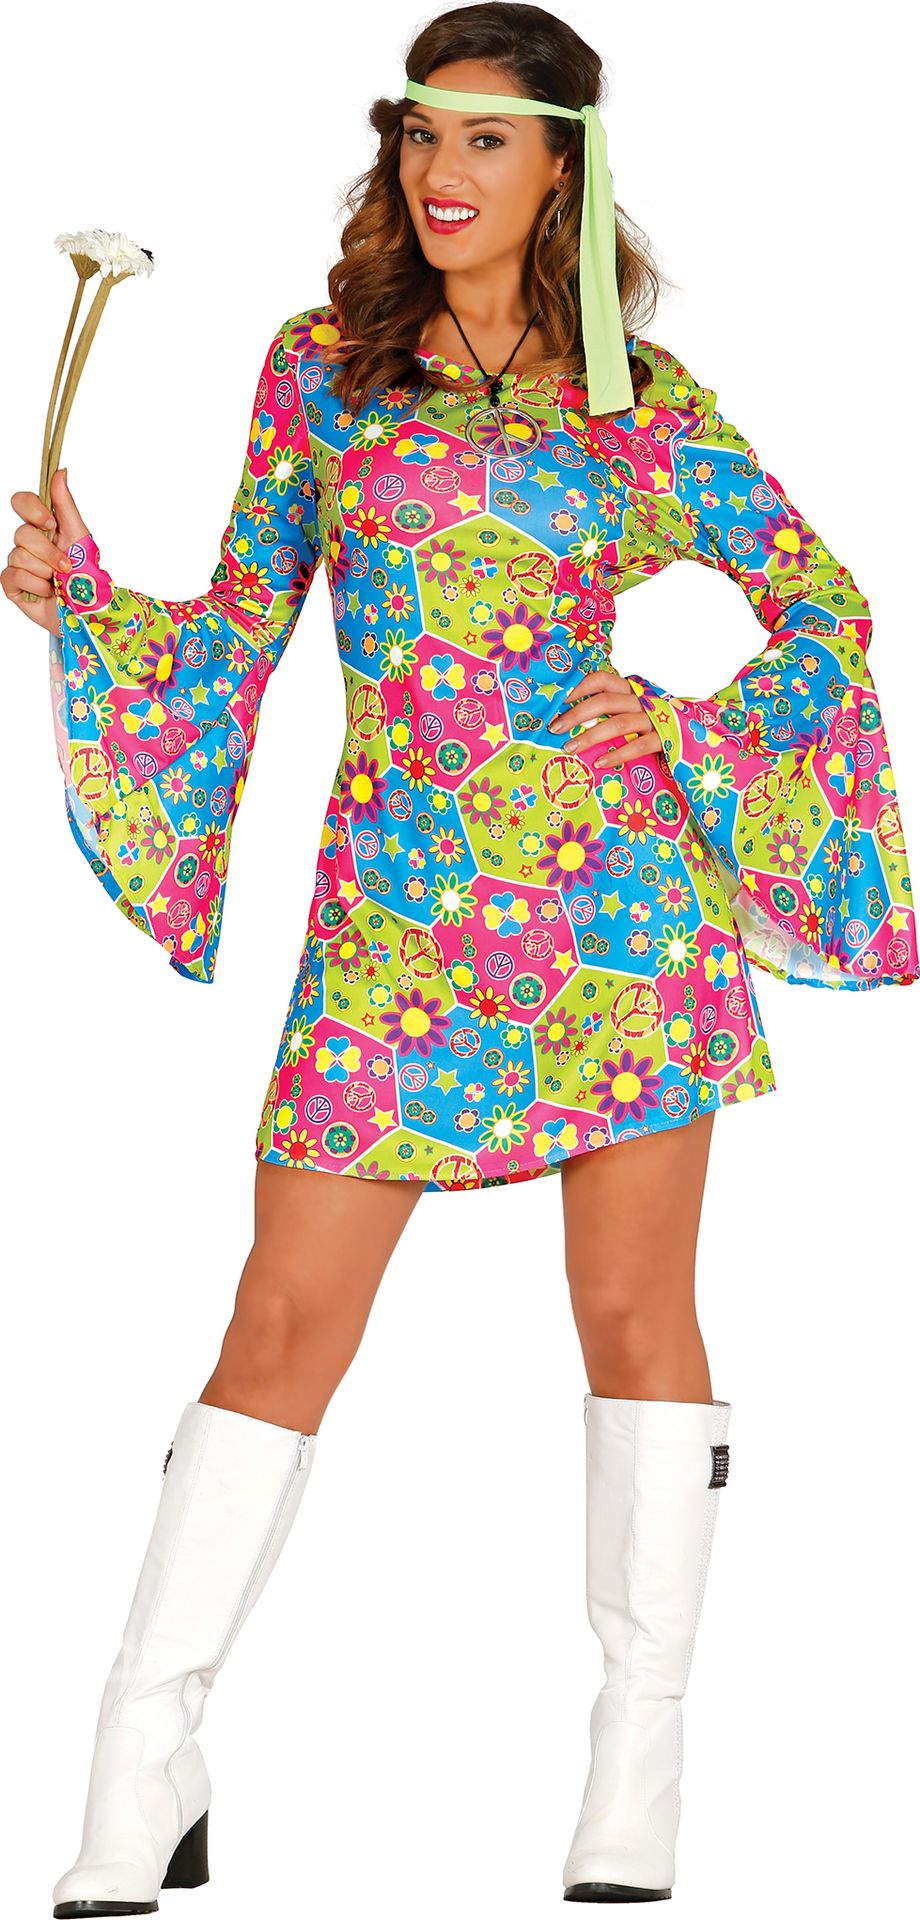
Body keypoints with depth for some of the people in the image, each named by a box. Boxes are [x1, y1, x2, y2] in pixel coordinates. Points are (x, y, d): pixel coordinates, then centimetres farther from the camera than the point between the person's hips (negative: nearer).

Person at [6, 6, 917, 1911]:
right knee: (286, 1325, -2)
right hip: (394, 914, 1)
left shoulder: (642, 401, 4)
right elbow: (238, 626, 11)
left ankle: (641, 1760, 16)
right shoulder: (320, 367, 7)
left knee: (635, 1310, 5)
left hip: (624, 889, 0)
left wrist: (692, 734, -4)